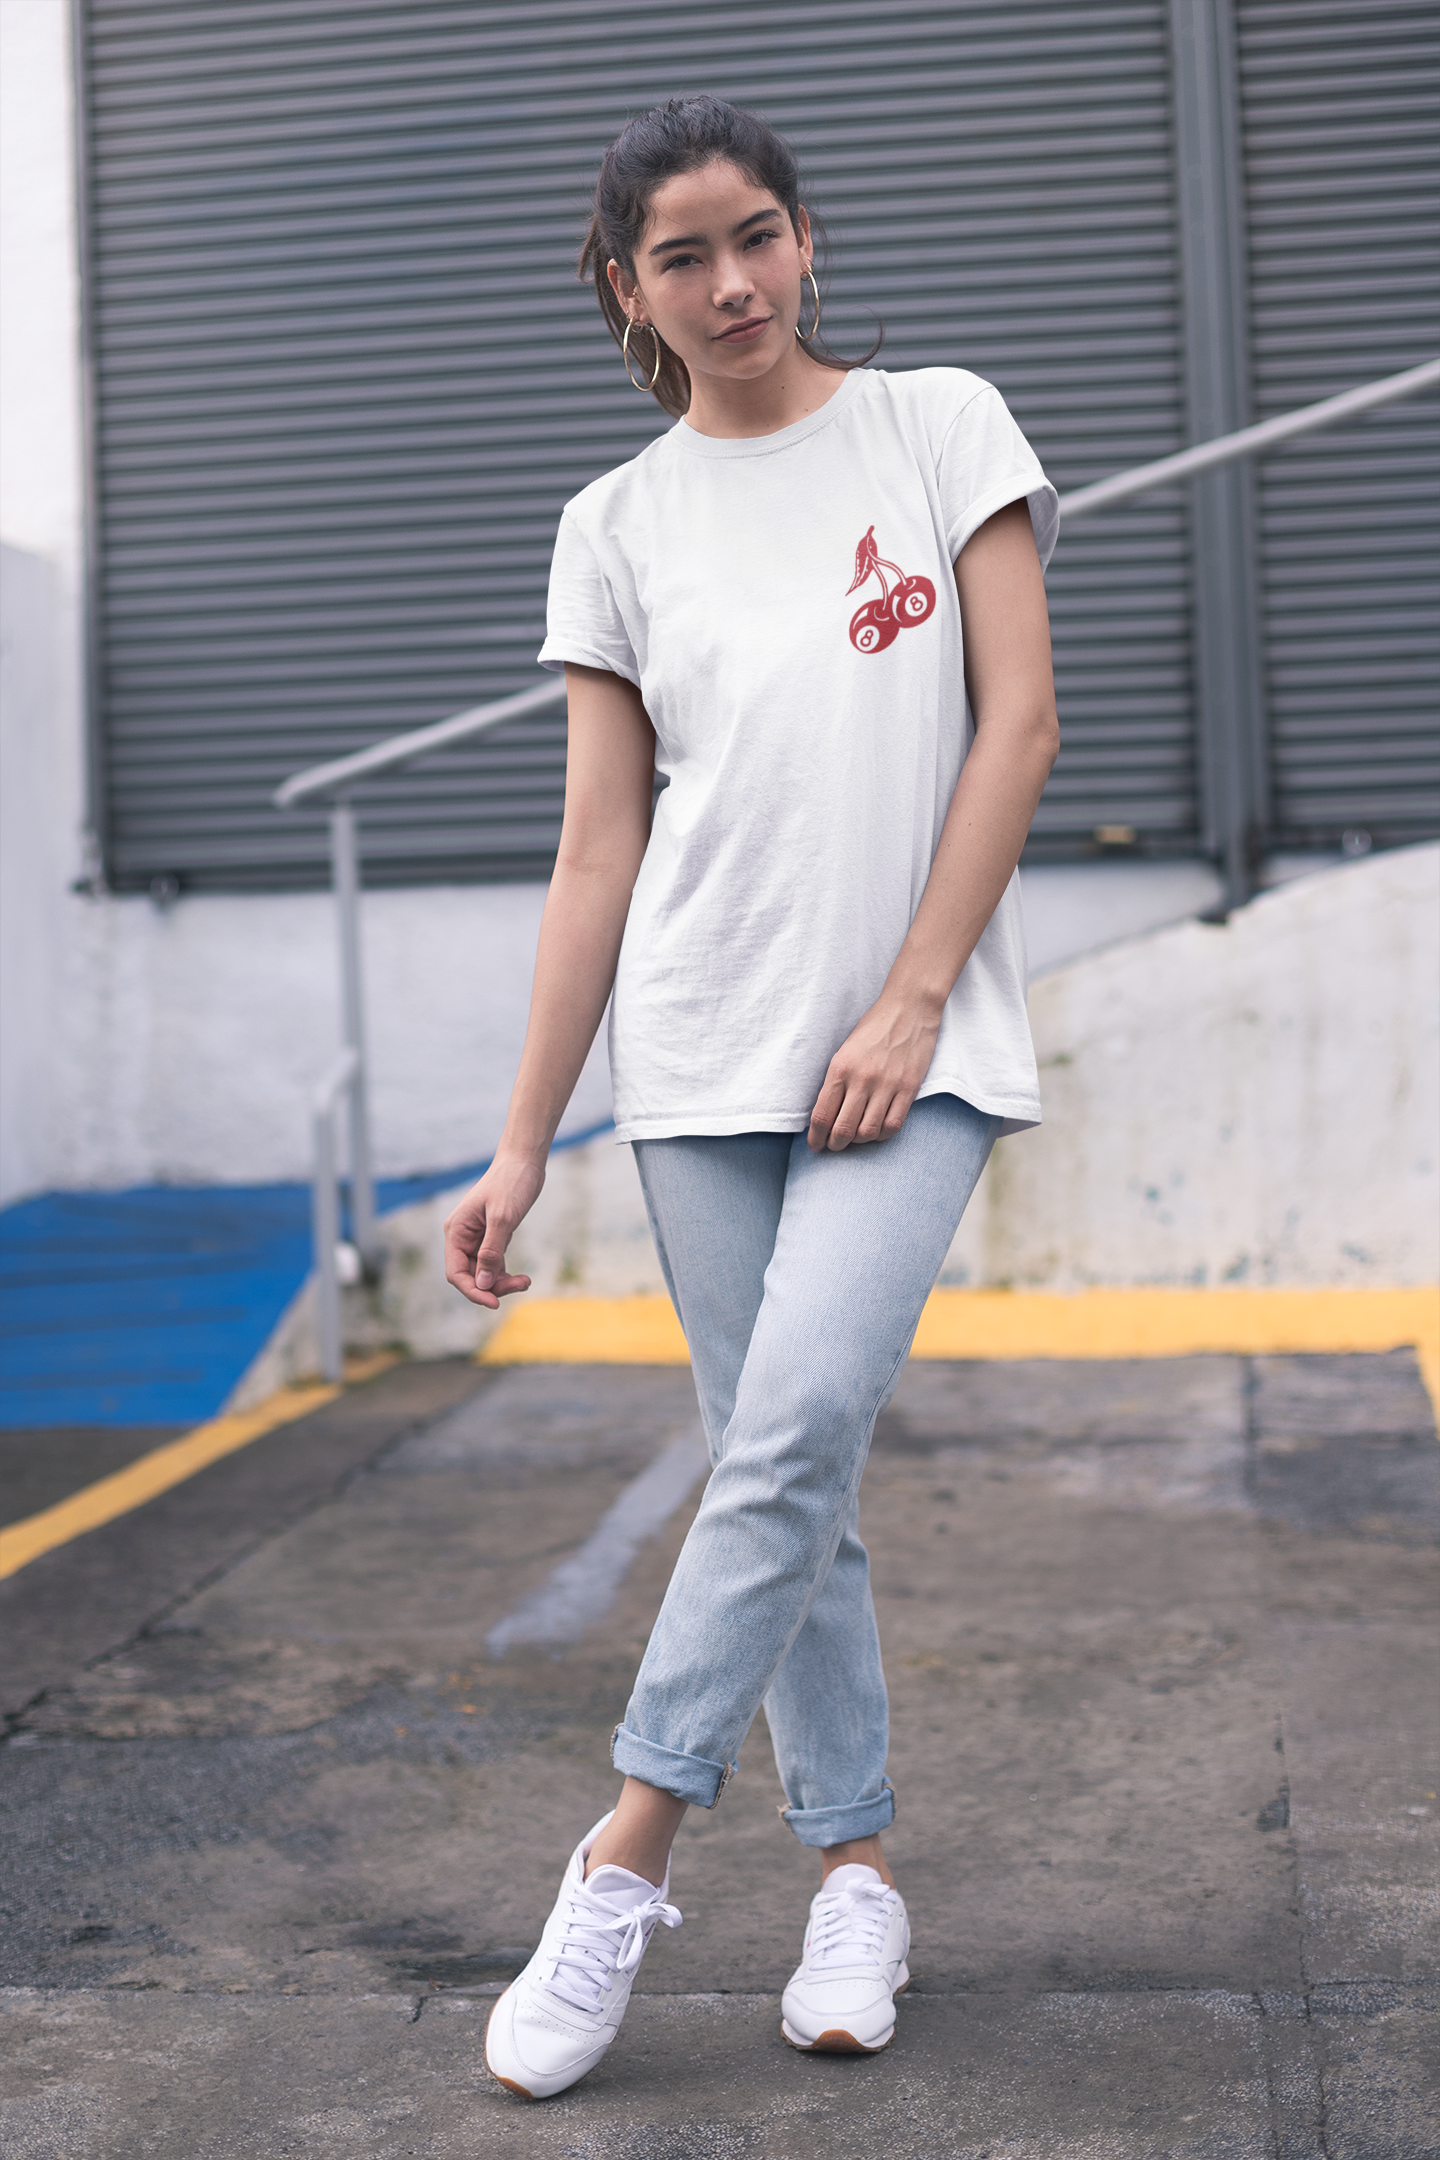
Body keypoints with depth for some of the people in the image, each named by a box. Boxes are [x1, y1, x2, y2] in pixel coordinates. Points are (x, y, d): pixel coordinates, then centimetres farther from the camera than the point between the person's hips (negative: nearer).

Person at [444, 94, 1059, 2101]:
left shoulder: (940, 423, 5)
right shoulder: (618, 524, 9)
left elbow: (1018, 722, -1)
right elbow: (603, 843, 7)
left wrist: (909, 1000, -10)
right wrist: (523, 1147, 2)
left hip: (913, 1047, -2)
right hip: (703, 1065, 3)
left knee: (794, 1432, -16)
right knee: (788, 1475, 4)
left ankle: (628, 1854, -3)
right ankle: (858, 1874, 18)